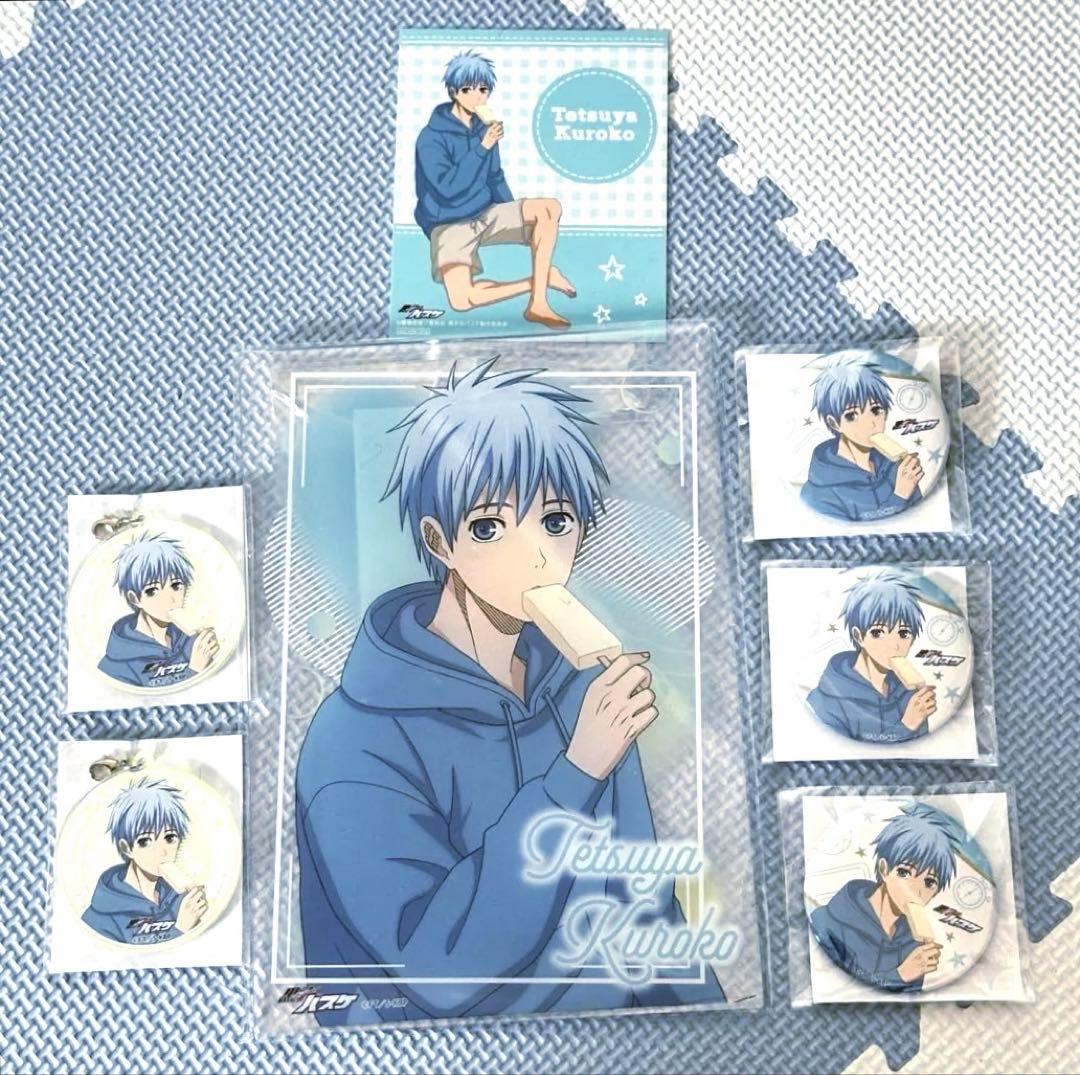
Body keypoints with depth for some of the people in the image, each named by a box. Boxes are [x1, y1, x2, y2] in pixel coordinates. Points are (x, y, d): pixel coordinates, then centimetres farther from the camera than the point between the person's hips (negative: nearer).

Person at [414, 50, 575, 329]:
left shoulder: (483, 128, 6)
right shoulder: (431, 138, -13)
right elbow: (448, 189, -24)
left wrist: (518, 222, 13)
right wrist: (482, 148, -23)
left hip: (487, 214, 6)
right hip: (450, 226, -6)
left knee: (550, 207, -19)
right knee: (461, 300, -31)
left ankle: (537, 303, -20)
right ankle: (542, 278, -12)